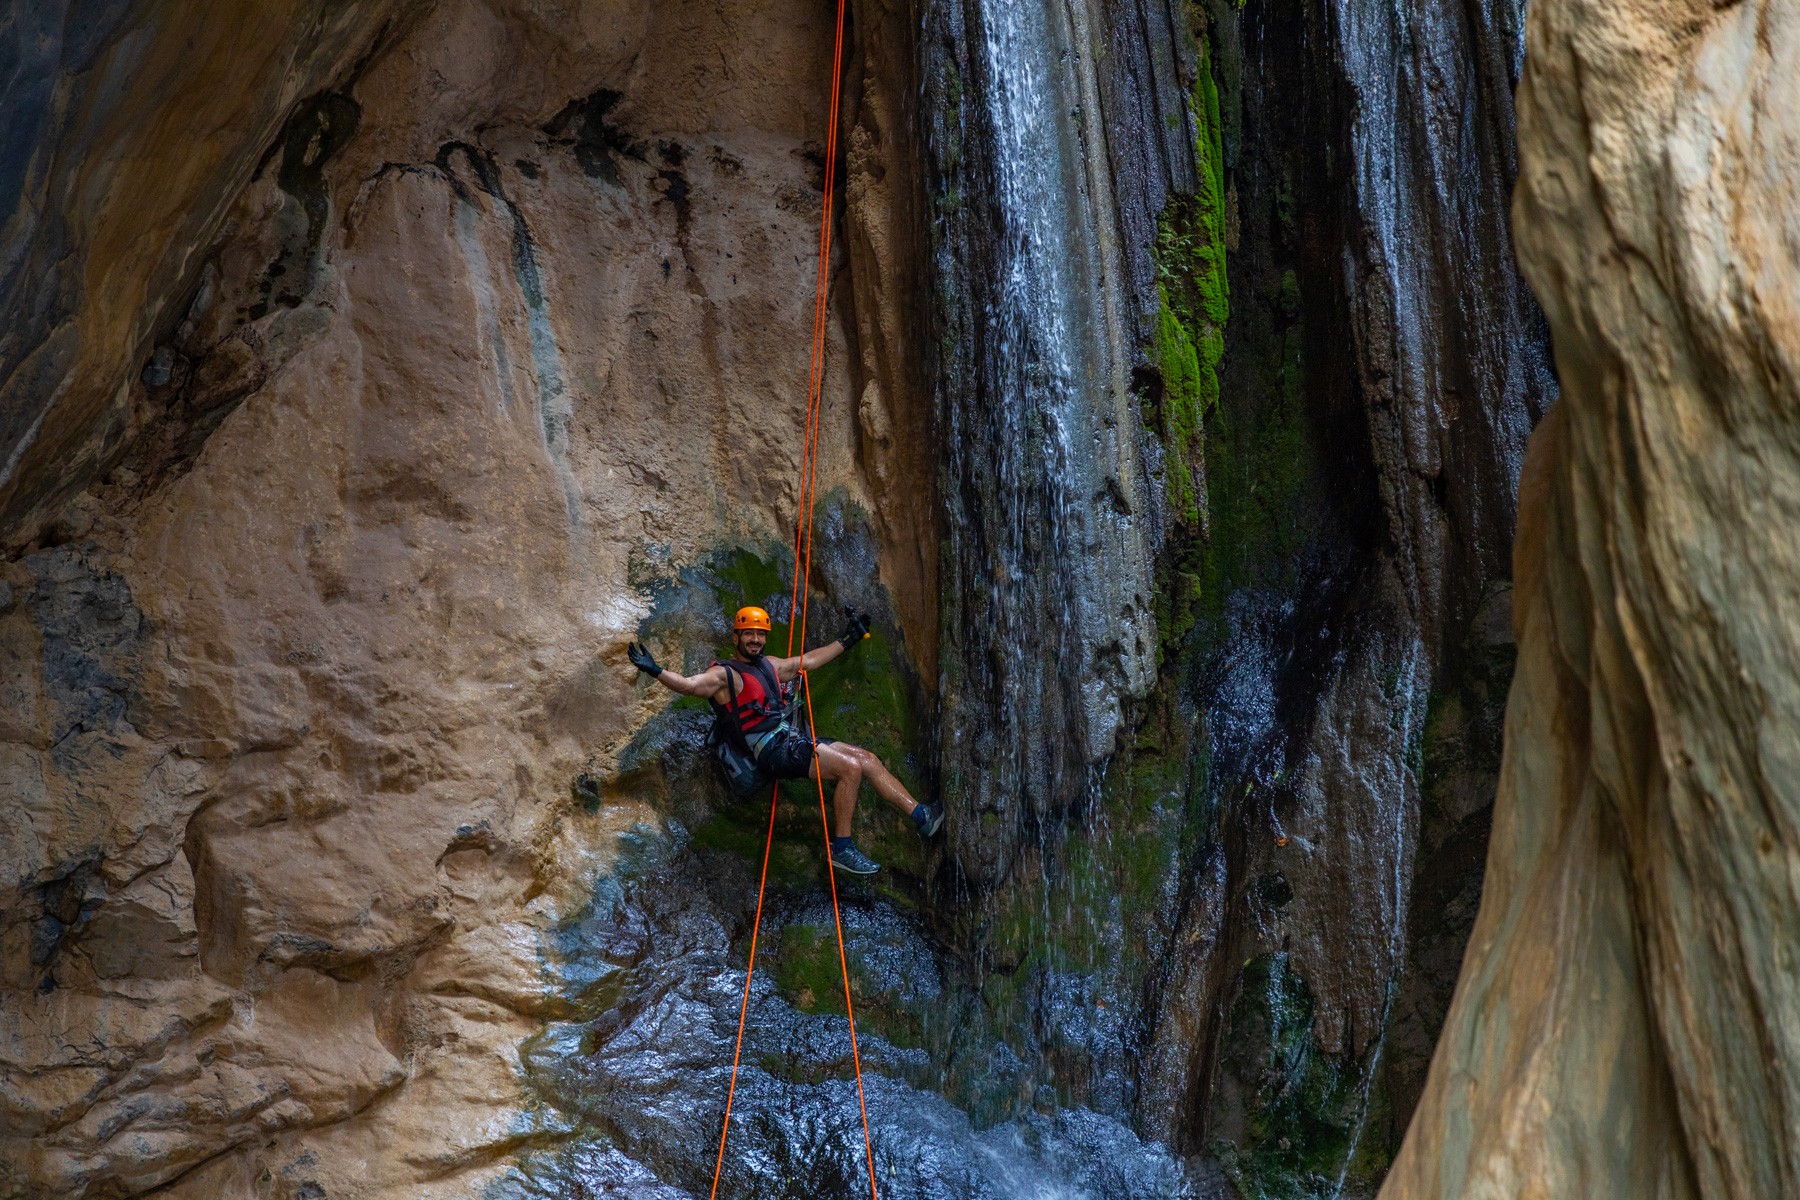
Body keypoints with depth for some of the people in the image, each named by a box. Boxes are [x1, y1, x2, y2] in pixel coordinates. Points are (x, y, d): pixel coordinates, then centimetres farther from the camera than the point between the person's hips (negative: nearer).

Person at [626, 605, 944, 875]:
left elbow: (810, 660, 30)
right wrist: (655, 672, -40)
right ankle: (842, 847, -15)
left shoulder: (770, 665, 18)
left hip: (794, 739, 9)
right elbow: (688, 684, -24)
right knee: (851, 767, -22)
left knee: (868, 759, -1)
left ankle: (920, 815, 2)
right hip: (773, 749, -9)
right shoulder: (724, 674, -7)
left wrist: (848, 639, 34)